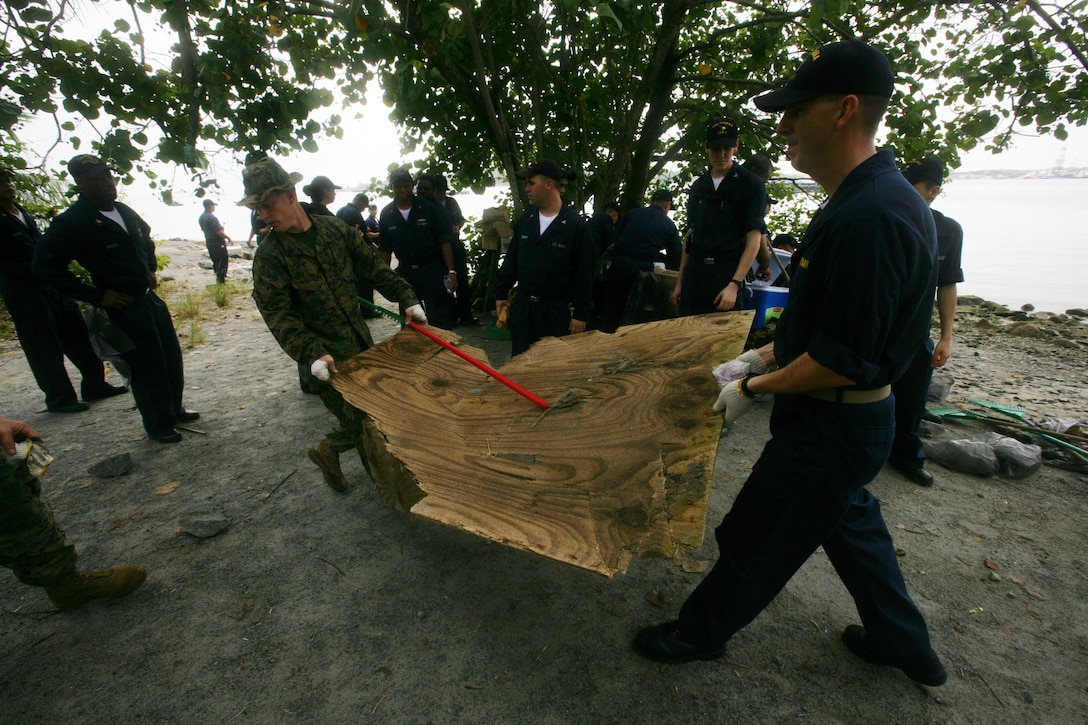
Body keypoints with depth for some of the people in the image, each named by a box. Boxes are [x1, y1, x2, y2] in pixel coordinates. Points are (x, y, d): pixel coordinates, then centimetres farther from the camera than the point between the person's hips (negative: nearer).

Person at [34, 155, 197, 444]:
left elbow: (146, 237, 28)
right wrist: (96, 296, -16)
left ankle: (174, 409, 31)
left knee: (171, 356, 14)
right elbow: (45, 265, -16)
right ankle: (159, 425, 14)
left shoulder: (125, 211, 8)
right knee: (147, 366, -1)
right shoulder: (71, 222, -14)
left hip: (149, 297, 7)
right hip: (123, 305, -7)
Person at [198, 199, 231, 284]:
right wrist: (228, 237, -13)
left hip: (209, 241, 9)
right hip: (218, 243, -9)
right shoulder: (212, 217, -22)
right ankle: (220, 281, 3)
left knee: (215, 261, 19)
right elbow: (219, 231, -26)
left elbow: (203, 229, 17)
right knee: (222, 261, 0)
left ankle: (219, 277, 30)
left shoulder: (201, 217, 8)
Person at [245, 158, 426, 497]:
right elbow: (277, 314, -15)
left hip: (362, 344, 5)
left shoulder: (336, 229, 1)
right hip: (326, 361, -5)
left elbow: (374, 268, 7)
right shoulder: (269, 255, -10)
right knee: (358, 422, -4)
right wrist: (311, 354, -28)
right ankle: (326, 449, 28)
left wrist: (407, 299, -2)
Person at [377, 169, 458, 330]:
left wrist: (451, 271, -12)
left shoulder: (429, 208, -5)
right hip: (405, 273, 3)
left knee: (441, 323, -4)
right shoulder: (387, 214, 4)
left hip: (432, 270, -3)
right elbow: (384, 249, 10)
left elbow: (444, 241, -5)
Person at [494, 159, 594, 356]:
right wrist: (501, 294, 11)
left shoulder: (576, 225, -12)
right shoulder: (525, 218, 4)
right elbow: (511, 260, 11)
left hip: (556, 309, -4)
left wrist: (581, 314, -10)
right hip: (522, 304, 5)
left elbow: (584, 273, -10)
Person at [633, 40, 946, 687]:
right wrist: (765, 355, 11)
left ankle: (701, 633, 34)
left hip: (830, 430, -10)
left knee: (755, 538, 9)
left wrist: (754, 388, -15)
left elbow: (843, 361, -27)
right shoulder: (869, 197, 6)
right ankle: (904, 643, 51)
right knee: (852, 522, 28)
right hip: (852, 420, 10)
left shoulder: (870, 216, -28)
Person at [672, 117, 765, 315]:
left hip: (728, 274, -4)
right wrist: (680, 281, 10)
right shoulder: (698, 186, 14)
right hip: (694, 274, 4)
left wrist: (734, 285, -18)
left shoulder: (751, 184, 0)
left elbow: (753, 240, -6)